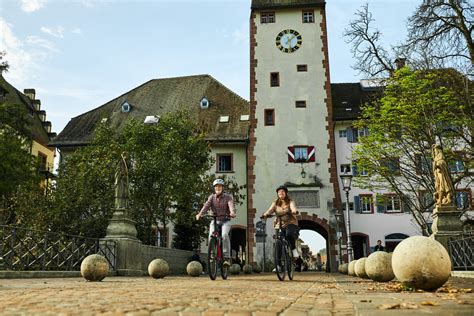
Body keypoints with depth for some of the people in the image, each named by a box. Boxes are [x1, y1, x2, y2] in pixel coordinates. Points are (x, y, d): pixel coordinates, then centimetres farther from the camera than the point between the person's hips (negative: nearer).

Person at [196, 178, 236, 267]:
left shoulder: (228, 197, -4)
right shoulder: (211, 197, 3)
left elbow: (231, 205, -23)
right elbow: (206, 206, -14)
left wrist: (232, 212, -46)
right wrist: (200, 214, -34)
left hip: (225, 221, -2)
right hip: (215, 220, 2)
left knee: (224, 235, -27)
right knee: (211, 236, -21)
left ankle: (227, 258, -20)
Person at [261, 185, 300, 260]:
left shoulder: (290, 202, 4)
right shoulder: (275, 203, 10)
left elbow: (293, 207, -16)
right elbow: (270, 209, -6)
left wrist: (294, 211, -40)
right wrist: (265, 214, -28)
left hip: (290, 223, -2)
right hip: (279, 225, 2)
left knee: (289, 234, -34)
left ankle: (294, 249, -9)